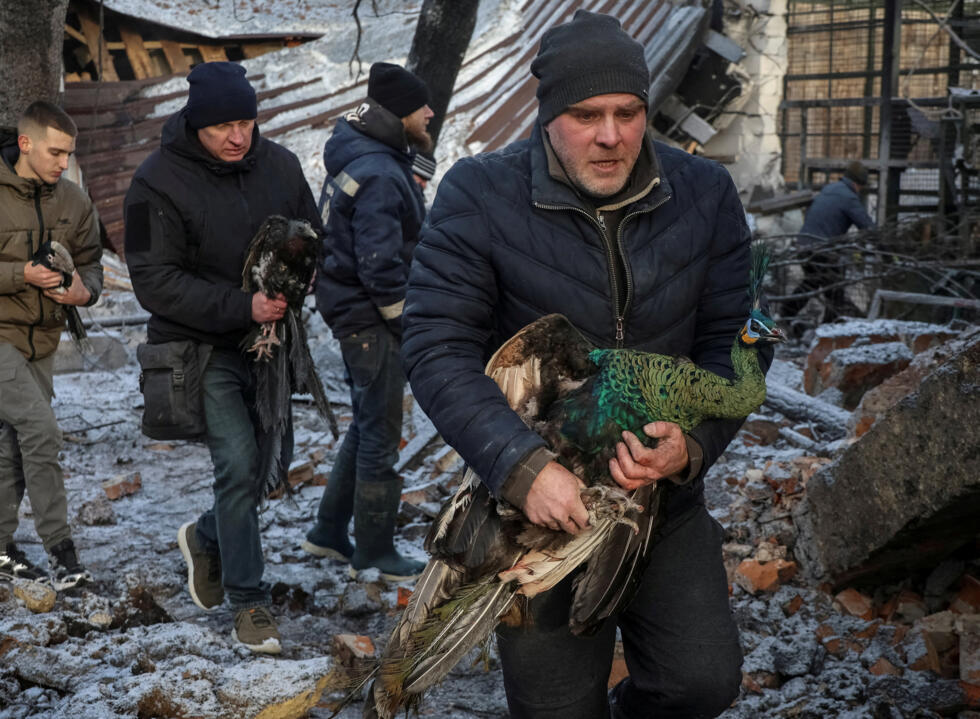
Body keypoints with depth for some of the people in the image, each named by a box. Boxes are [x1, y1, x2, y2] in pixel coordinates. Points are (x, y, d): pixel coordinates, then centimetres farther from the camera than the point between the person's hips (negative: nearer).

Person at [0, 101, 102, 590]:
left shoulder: (73, 201, 4)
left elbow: (90, 261, 11)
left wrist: (84, 289, -11)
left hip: (41, 340, 6)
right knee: (40, 430, -16)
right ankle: (59, 550, -8)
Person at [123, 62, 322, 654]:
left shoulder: (279, 165, 0)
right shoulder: (159, 183, -16)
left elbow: (314, 235, 11)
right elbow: (155, 283, -18)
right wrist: (242, 306, -27)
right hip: (202, 347, -6)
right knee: (240, 464, -13)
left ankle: (208, 538, 40)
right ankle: (249, 600, 3)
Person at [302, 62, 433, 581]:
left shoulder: (358, 159, 10)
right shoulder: (379, 176, -23)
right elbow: (380, 265, -25)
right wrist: (409, 323, -14)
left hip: (356, 312, 10)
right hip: (371, 319, -10)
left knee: (368, 426, 21)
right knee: (380, 436, 2)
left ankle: (329, 531, 31)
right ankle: (374, 552, 14)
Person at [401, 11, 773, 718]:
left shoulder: (706, 194, -3)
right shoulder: (478, 195, -12)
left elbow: (734, 340, -1)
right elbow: (438, 348, -16)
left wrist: (694, 441, -22)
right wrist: (522, 466, -29)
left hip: (668, 497, 2)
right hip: (542, 500, -2)